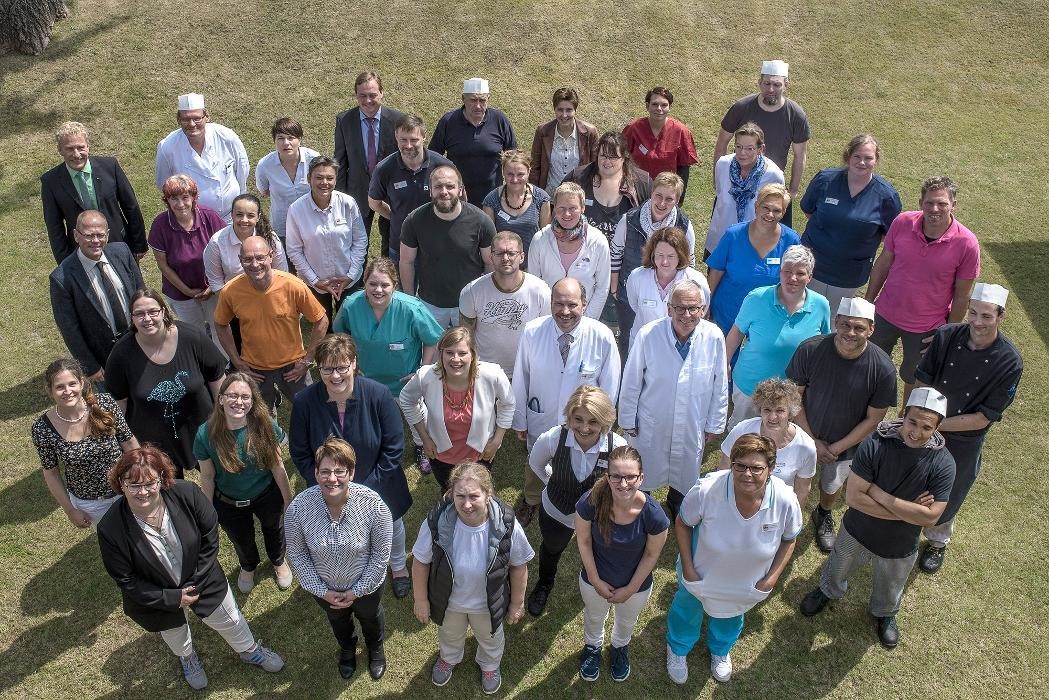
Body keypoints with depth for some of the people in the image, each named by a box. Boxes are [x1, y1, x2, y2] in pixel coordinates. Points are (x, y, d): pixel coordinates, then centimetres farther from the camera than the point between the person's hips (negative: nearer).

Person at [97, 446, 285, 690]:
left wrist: (196, 581, -13)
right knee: (175, 634, 30)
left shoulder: (186, 493, -31)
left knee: (230, 621, 22)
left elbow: (210, 533, -14)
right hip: (156, 595, 0)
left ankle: (249, 651, 56)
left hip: (202, 580, 0)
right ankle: (187, 658, 67)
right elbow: (127, 581, -19)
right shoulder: (110, 529, -32)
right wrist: (172, 598, -18)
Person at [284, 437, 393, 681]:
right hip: (324, 587, 1)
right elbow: (297, 554, -14)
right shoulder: (298, 508, -31)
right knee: (337, 619, 34)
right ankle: (347, 649, 69)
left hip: (366, 585, -1)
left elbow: (381, 554, -20)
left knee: (370, 617, 31)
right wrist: (321, 591, -13)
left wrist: (357, 591, -15)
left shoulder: (372, 504, -34)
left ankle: (376, 650, 67)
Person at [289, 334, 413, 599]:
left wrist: (369, 486, -20)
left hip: (378, 486, 0)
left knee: (392, 526, 27)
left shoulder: (379, 395, -27)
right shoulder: (304, 402, -23)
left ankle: (398, 567, 60)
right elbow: (300, 454, -9)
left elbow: (394, 448, -18)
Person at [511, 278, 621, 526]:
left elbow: (609, 387, -12)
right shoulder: (532, 332, -24)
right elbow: (520, 380, -10)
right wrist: (520, 421, -1)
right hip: (540, 419, 1)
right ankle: (530, 500, 62)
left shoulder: (603, 337, -26)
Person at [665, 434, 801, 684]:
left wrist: (772, 577, -12)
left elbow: (788, 540, -8)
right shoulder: (707, 490, -38)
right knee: (687, 612, 30)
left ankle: (720, 650, 69)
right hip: (700, 575, -2)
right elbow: (682, 524, -17)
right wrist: (688, 568, -16)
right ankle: (678, 649, 64)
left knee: (731, 619, 34)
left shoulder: (786, 501, -31)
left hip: (747, 585, 2)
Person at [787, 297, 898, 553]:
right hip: (803, 434, -1)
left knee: (831, 487, 27)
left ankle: (824, 514, 59)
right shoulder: (810, 350, -26)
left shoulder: (883, 369, -26)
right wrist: (812, 441, -16)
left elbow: (873, 419, -14)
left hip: (846, 445, 1)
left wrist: (835, 449, -16)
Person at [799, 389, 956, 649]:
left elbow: (930, 517, -29)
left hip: (899, 547, 1)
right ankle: (828, 591, 62)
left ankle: (885, 614, 62)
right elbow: (853, 497, -28)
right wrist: (906, 511, -28)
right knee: (838, 569, 29)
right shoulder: (875, 445, -29)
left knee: (889, 589, 30)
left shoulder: (943, 464, -26)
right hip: (856, 532, 0)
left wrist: (879, 494, -30)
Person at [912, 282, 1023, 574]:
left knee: (945, 499, 21)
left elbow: (983, 418, -19)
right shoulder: (947, 336, -18)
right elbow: (922, 383, -8)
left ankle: (937, 542, 51)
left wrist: (938, 424, -23)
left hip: (963, 443, -1)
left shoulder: (1010, 362, -23)